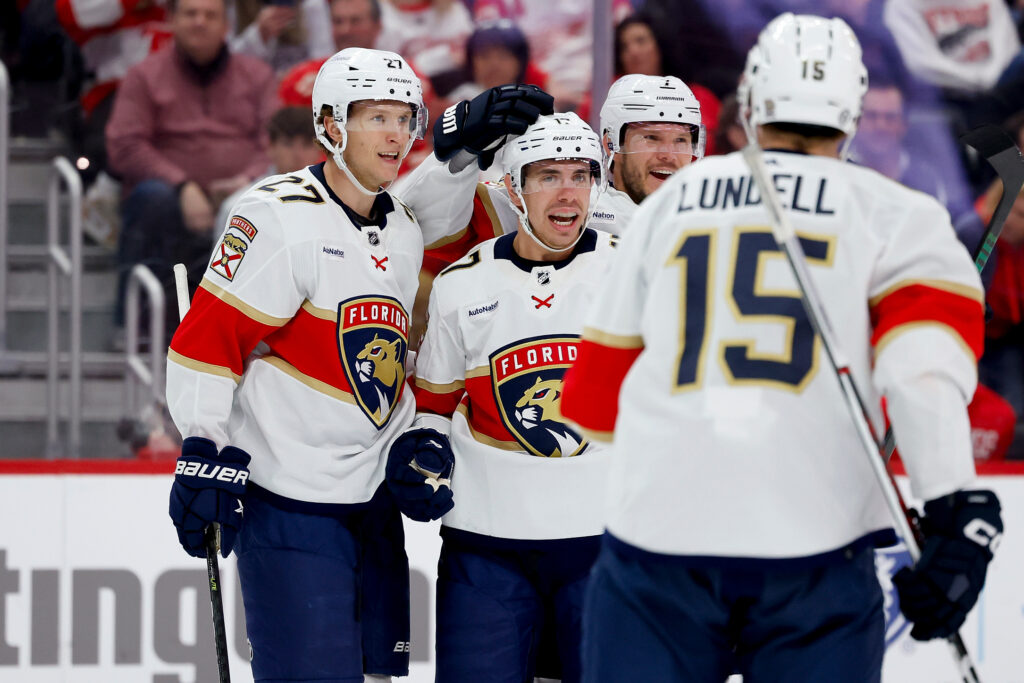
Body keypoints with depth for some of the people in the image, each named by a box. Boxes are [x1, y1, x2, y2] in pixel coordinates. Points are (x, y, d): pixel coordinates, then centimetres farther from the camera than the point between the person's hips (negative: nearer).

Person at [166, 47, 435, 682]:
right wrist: (205, 457, -18)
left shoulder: (406, 231, 11)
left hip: (372, 497, 8)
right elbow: (207, 339, -15)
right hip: (288, 499, -8)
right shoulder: (282, 218, -13)